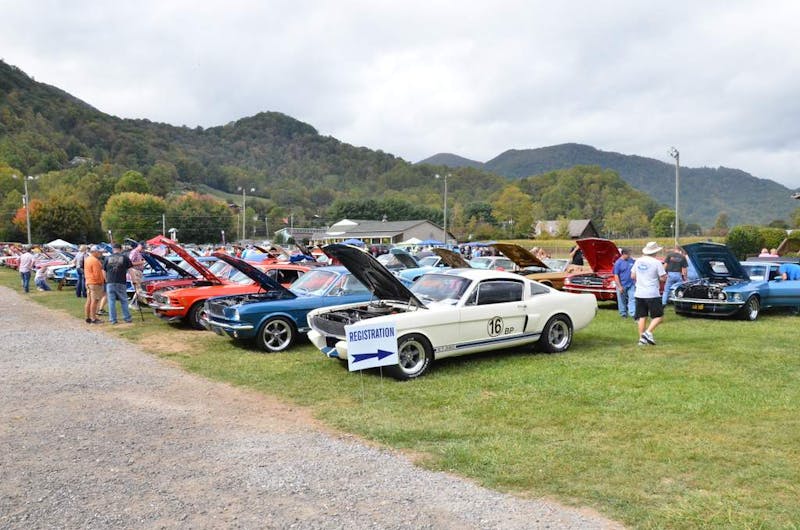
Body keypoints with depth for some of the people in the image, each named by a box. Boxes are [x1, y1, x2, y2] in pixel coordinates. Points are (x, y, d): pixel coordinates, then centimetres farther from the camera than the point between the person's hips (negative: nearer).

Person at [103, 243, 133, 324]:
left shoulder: (108, 258, 5)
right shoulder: (124, 257, 1)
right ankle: (127, 318, 11)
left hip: (110, 283, 1)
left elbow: (104, 271, 8)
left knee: (111, 301, 6)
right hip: (120, 283, -1)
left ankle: (113, 319, 6)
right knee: (124, 301, 9)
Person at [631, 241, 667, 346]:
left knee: (642, 317, 10)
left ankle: (641, 338, 9)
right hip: (652, 294, -5)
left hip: (639, 294, 5)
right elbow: (663, 278, -8)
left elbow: (633, 276, 11)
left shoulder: (638, 261, 6)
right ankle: (648, 332, -12)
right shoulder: (656, 262, -10)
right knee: (659, 316, 4)